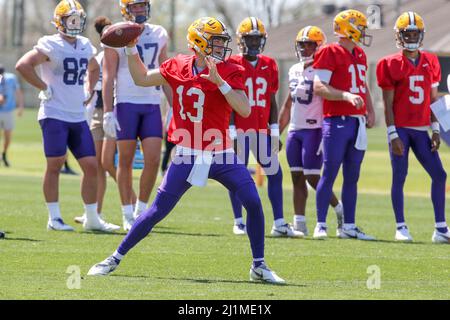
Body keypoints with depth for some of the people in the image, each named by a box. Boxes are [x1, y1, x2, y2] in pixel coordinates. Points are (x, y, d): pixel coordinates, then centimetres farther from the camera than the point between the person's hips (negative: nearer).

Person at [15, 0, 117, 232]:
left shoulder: (85, 46, 12)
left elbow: (94, 69, 33)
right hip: (55, 115, -7)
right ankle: (54, 219, 4)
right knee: (55, 165, -3)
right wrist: (44, 87, -15)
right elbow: (22, 65, -21)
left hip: (79, 117, 7)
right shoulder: (50, 45, -10)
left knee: (91, 166, 3)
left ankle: (92, 218, 11)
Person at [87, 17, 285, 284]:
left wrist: (219, 82, -28)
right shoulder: (177, 67, 1)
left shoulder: (230, 72, -7)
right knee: (157, 212, 0)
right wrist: (131, 49, 5)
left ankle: (259, 266, 3)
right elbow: (142, 79, 16)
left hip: (221, 156, -1)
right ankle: (115, 258, 13)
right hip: (188, 156, 1)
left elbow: (245, 110, -20)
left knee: (253, 203, -14)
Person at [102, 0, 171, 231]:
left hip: (152, 104, 3)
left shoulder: (159, 35, 10)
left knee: (153, 160, -5)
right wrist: (108, 112, -10)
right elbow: (108, 77, -4)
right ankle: (128, 215, 9)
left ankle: (141, 210, 9)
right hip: (126, 103, -3)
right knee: (126, 160, 2)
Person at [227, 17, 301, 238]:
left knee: (275, 174, 2)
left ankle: (279, 224, 6)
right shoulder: (233, 65, -4)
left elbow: (272, 102, 13)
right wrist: (230, 130, -11)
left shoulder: (269, 66, 9)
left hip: (262, 130, 4)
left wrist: (275, 130, 7)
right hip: (240, 129, -4)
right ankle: (238, 222, 10)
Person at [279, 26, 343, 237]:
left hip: (313, 130, -7)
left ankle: (340, 209, 9)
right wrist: (277, 132, 20)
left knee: (312, 177, -10)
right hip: (294, 130, 7)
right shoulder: (295, 70, 14)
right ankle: (299, 224, 6)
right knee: (297, 177, 5)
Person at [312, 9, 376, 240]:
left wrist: (370, 110, 15)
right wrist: (346, 96, -26)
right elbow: (319, 87, -15)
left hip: (357, 122, 8)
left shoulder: (360, 55, 16)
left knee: (352, 176, 9)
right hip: (337, 121, -8)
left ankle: (349, 226, 14)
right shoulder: (329, 53, -9)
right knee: (330, 174, -6)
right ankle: (321, 225, -1)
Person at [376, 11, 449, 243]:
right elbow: (388, 103, -5)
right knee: (399, 176, -3)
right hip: (400, 129, -4)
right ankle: (401, 227, 5)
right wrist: (393, 135, -11)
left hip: (420, 130, 4)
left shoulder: (430, 63, 9)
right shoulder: (392, 65, -4)